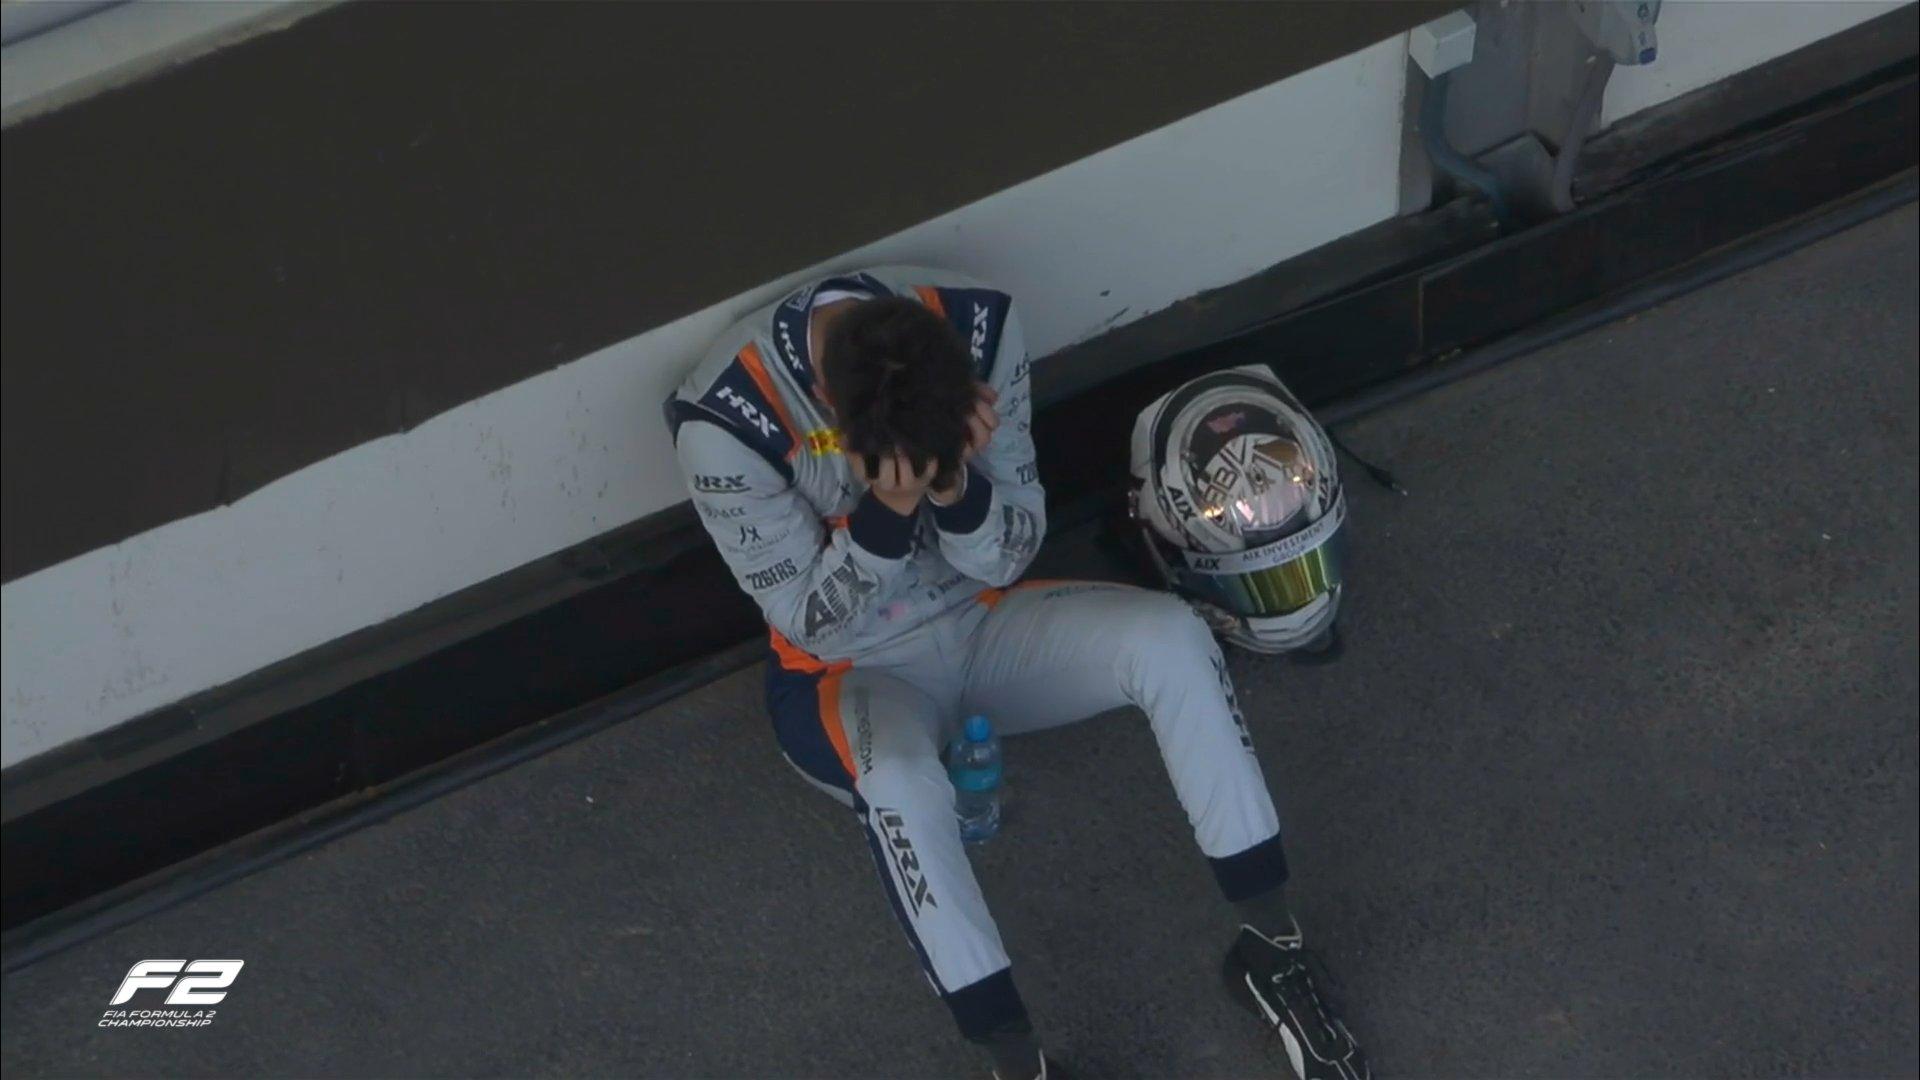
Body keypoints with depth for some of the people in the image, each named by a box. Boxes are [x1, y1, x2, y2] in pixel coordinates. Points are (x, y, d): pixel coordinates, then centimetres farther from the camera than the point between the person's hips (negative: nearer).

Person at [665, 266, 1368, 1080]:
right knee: (899, 777, -38)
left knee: (1170, 635, -22)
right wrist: (888, 507, -36)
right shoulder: (727, 420, -29)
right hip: (851, 671, -3)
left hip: (983, 623, 4)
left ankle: (1269, 948, -10)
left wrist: (953, 485, -32)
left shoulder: (977, 324, -20)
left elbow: (1007, 559, -11)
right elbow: (812, 624, -20)